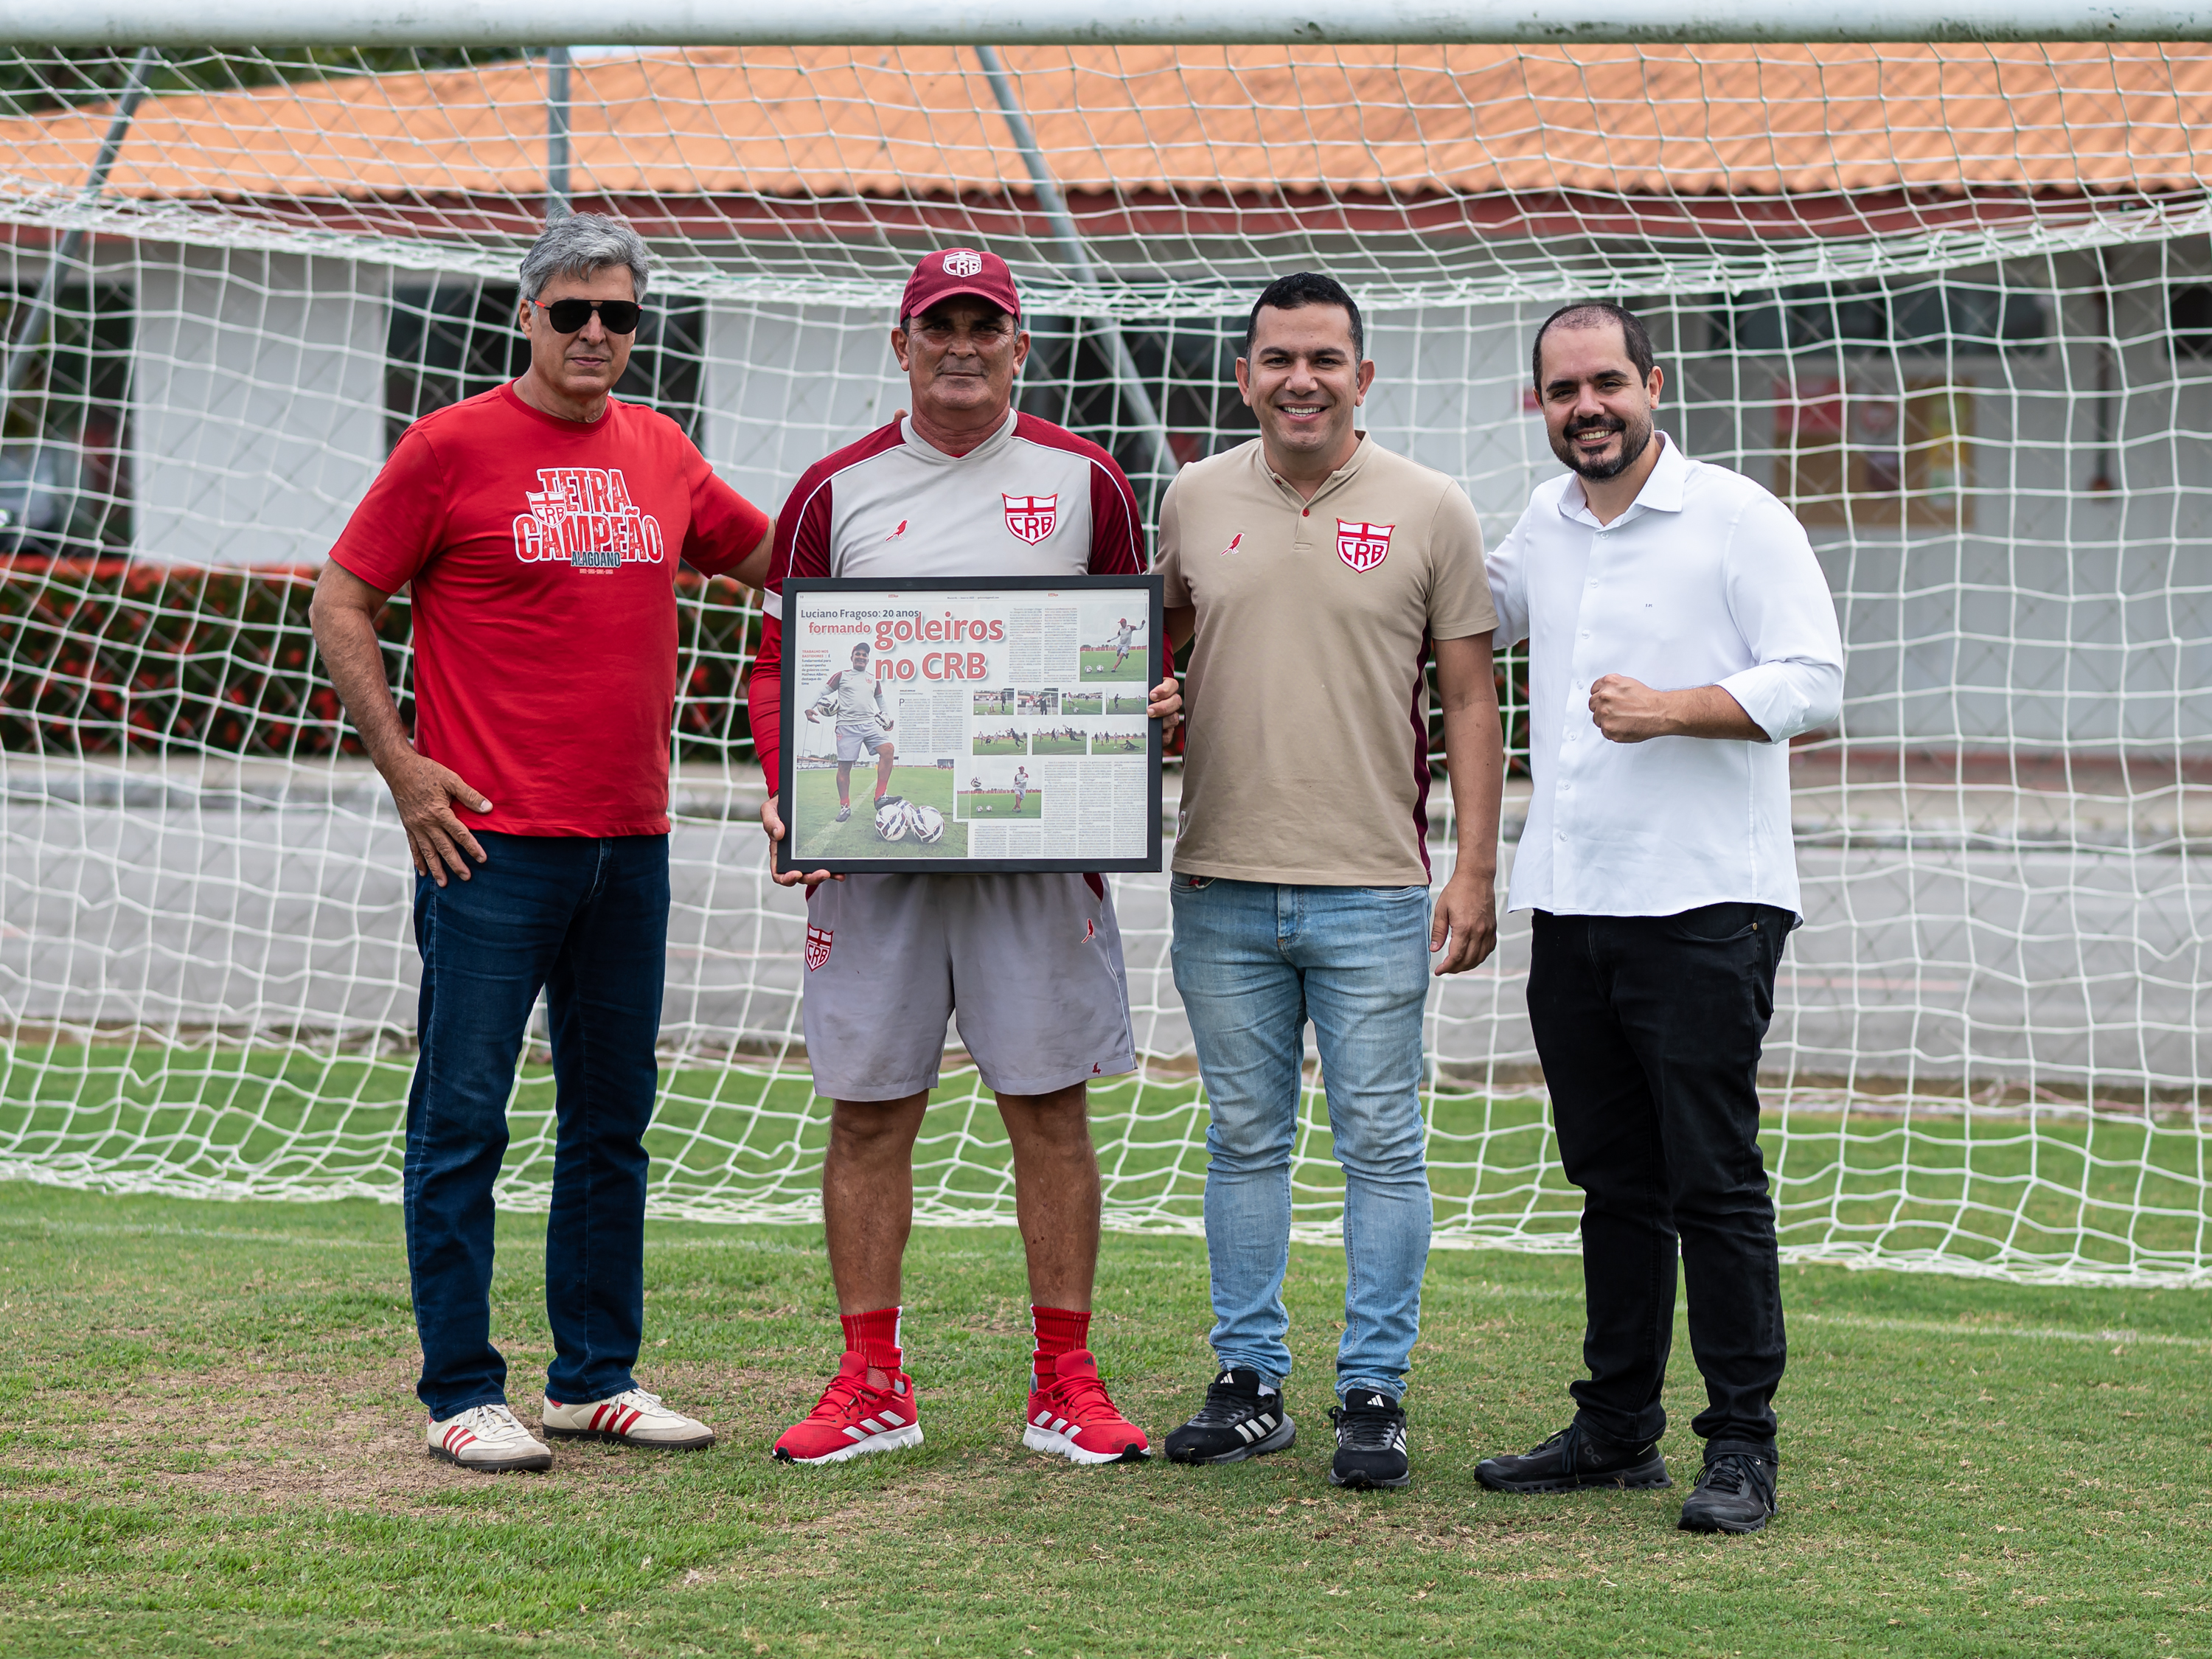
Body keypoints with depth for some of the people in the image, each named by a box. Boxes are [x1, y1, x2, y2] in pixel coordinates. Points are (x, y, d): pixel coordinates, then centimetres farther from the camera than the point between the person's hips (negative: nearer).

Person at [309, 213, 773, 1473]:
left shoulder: (662, 451, 11)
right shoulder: (453, 446, -4)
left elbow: (776, 555, 26)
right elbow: (343, 604, -1)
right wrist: (403, 765, -7)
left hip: (631, 846, 6)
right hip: (492, 844, -6)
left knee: (614, 1122, 11)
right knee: (463, 1120, -3)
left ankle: (597, 1379, 21)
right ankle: (463, 1394, 3)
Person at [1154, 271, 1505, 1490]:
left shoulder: (1430, 511, 0)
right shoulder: (1195, 501, 7)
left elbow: (1468, 698, 1)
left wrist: (1476, 869, -4)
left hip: (1373, 889, -2)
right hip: (1220, 884, 3)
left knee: (1381, 1145, 1)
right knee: (1244, 1138, 9)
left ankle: (1374, 1392, 8)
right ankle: (1249, 1382, 17)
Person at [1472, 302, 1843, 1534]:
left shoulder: (1739, 518, -6)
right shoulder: (1548, 522, 14)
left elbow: (1813, 681, -12)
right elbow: (1480, 611, 36)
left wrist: (1671, 710, -22)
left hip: (1705, 907, -6)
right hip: (1571, 903, 6)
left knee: (1714, 1181, -6)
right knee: (1614, 1178, 12)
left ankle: (1743, 1445, -2)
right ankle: (1618, 1429, 19)